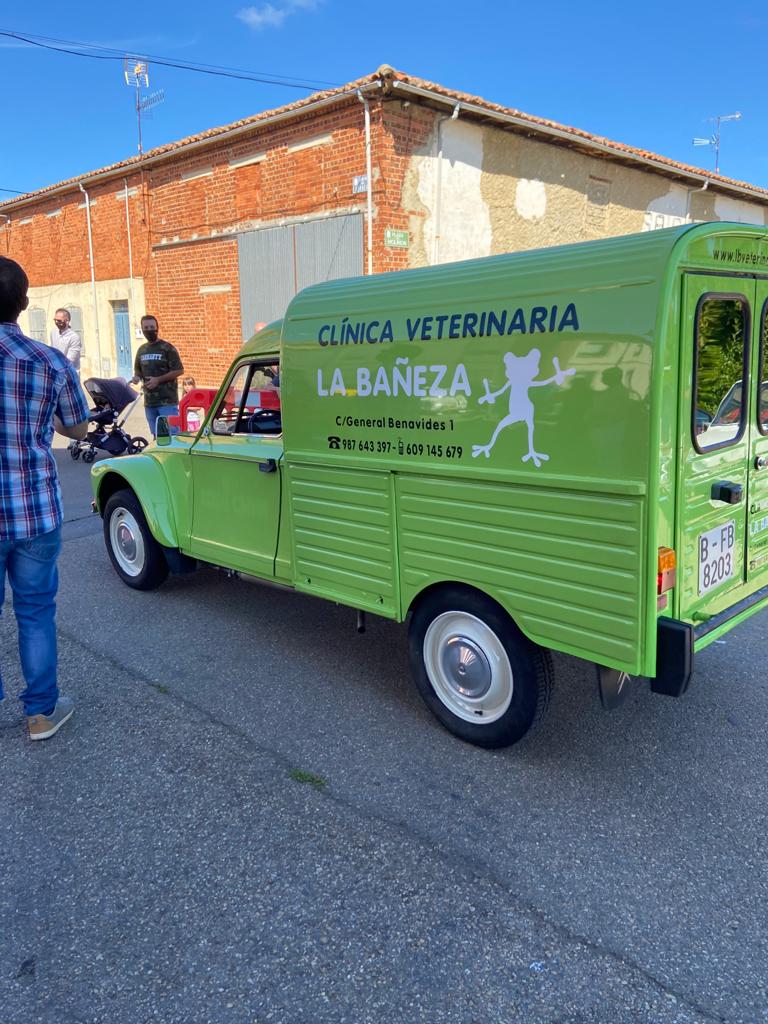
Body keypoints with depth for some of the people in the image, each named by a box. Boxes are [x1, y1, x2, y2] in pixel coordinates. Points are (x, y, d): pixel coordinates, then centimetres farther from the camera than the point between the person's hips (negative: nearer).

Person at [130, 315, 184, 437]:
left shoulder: (167, 348, -4)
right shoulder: (142, 350, 15)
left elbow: (179, 370, -9)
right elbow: (137, 370, 26)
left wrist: (158, 379, -15)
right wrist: (136, 377, 3)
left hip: (167, 401, -6)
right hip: (149, 402, 6)